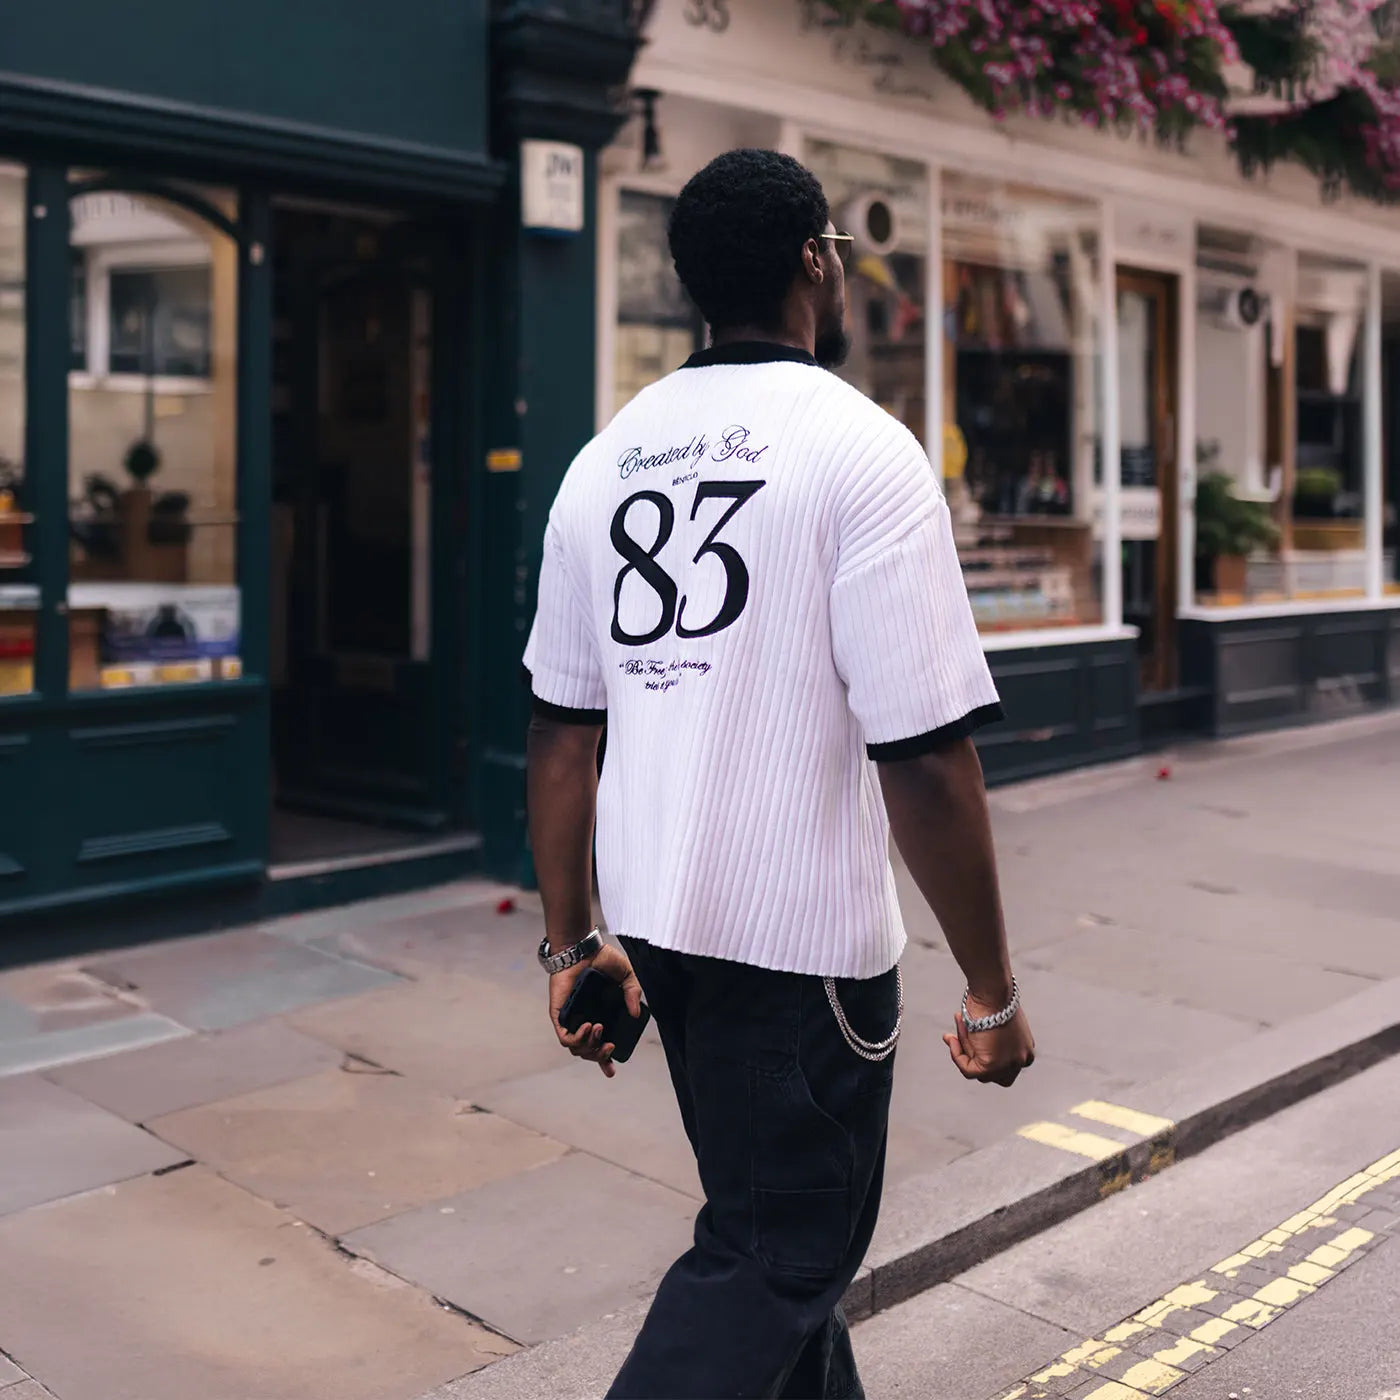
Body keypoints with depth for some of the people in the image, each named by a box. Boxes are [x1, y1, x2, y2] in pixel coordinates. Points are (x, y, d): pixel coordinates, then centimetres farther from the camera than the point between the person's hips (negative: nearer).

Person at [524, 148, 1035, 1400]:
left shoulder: (609, 455, 6)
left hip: (654, 917, 7)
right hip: (799, 929, -7)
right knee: (778, 1256, 8)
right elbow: (926, 758, -18)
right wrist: (993, 993, -9)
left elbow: (561, 726, 7)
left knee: (778, 1213, 25)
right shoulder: (862, 451, -13)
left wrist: (571, 941, 15)